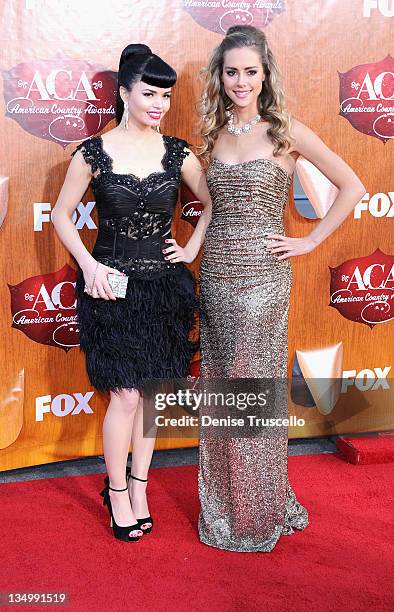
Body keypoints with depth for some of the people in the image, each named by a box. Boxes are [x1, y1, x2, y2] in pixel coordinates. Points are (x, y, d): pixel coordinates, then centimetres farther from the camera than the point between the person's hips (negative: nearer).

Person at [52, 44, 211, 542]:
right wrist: (89, 266, -7)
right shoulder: (93, 153, -6)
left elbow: (212, 203, 13)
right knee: (125, 395, -2)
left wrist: (193, 249, 4)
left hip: (164, 285, 3)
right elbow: (62, 214, 3)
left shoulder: (176, 152, 0)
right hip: (111, 286, -3)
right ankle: (117, 493, 18)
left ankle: (137, 488, 26)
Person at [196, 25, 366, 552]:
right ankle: (223, 504, 28)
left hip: (261, 277, -5)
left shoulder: (286, 131, -4)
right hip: (215, 274, 5)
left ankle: (258, 513, 21)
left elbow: (353, 187, -3)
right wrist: (197, 250, 8)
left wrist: (309, 242, -5)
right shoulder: (215, 133, 10)